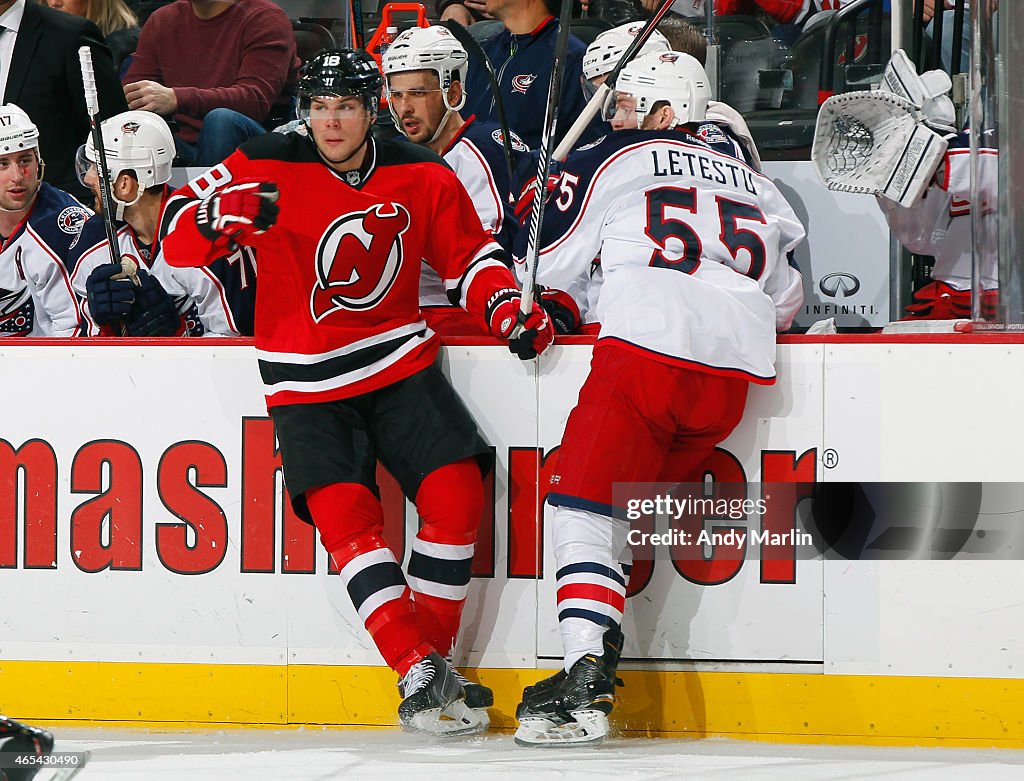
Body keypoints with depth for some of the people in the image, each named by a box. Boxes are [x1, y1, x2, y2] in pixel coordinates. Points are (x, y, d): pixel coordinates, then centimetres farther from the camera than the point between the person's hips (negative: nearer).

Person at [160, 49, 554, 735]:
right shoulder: (267, 169, -7)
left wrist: (508, 310, -5)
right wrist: (223, 214, -31)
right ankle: (419, 676, -21)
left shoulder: (423, 176, 2)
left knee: (455, 494, -15)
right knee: (344, 513, -20)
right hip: (306, 382, -2)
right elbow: (178, 236, -9)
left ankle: (432, 656, -1)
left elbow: (470, 256, 14)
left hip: (401, 365, 3)